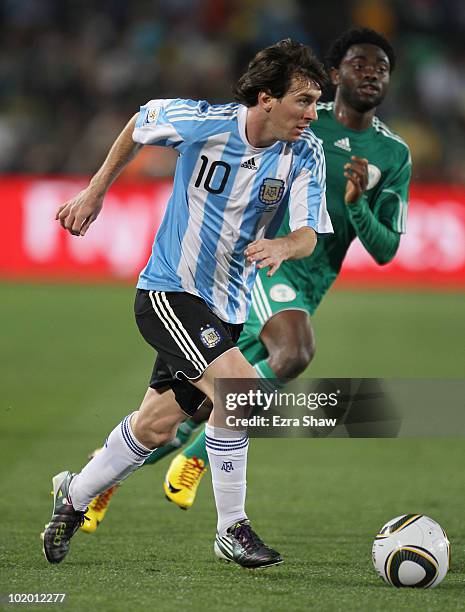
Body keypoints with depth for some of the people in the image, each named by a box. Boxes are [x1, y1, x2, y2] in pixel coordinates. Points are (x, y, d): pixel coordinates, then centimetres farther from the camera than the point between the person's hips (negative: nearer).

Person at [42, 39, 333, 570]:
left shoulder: (306, 155, -9)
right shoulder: (202, 123, -17)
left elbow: (308, 236, -15)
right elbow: (140, 123, 3)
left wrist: (281, 246, -39)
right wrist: (95, 192, 11)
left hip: (226, 307, 5)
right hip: (168, 291, -5)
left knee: (156, 427, 13)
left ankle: (75, 496, 38)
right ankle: (231, 530, -12)